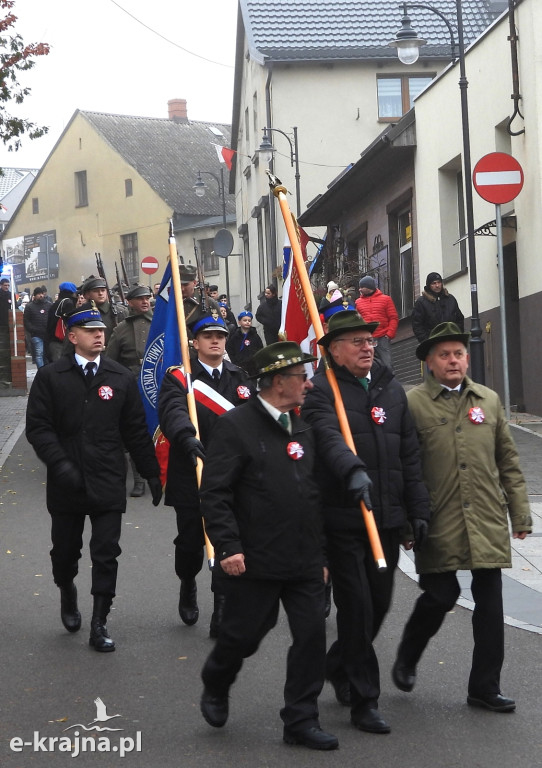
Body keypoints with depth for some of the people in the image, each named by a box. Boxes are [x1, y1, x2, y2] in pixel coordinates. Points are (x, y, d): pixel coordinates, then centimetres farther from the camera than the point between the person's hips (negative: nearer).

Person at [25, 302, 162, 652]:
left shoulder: (122, 378, 4)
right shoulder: (51, 377, -1)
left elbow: (136, 431, 7)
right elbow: (38, 427, -5)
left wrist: (152, 473, 7)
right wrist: (60, 463, -17)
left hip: (108, 483, 0)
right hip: (67, 482, 0)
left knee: (106, 556, -1)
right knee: (65, 551, 13)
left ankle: (99, 625, 10)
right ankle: (68, 596, 43)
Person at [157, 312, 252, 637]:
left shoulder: (240, 378, 12)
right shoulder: (178, 377, -1)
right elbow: (172, 412, -20)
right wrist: (187, 437, -40)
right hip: (191, 476, -2)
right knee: (190, 540, 7)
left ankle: (223, 612, 8)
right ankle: (188, 585, 38)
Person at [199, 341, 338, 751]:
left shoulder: (302, 428, 13)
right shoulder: (236, 425, -9)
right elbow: (215, 493, -14)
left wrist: (320, 554, 18)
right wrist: (228, 547, -19)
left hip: (304, 562, 6)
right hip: (255, 561, -6)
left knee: (312, 634, 2)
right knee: (244, 635, 6)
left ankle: (301, 720, 14)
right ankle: (215, 687, 36)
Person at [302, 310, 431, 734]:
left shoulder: (392, 389, 14)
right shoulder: (322, 389, -6)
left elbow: (410, 455, 15)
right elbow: (329, 437, -25)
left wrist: (419, 510, 11)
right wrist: (353, 471, -43)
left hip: (388, 519, 6)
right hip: (342, 519, -6)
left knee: (380, 604, 14)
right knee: (357, 608, -3)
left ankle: (338, 665, 40)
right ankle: (364, 702, 9)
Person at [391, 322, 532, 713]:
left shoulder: (489, 400, 12)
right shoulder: (412, 403, -2)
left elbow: (508, 462, 15)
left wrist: (520, 514, 11)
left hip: (488, 520, 4)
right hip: (440, 524, -4)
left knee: (490, 603, 4)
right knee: (441, 594, -3)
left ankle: (485, 686, 16)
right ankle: (407, 658, 26)